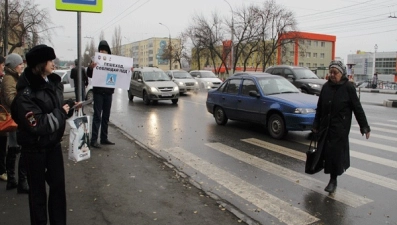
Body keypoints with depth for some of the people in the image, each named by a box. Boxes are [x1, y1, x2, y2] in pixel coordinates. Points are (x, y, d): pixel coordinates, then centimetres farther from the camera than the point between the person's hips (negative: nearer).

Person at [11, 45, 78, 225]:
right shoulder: (26, 93, -22)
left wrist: (70, 106, -1)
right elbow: (37, 125, -28)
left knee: (58, 184, 13)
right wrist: (61, 112, -19)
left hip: (53, 143, 7)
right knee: (38, 188, 10)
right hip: (35, 148, -6)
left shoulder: (53, 82, 1)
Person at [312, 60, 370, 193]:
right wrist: (316, 125, 12)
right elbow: (320, 107, 11)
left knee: (336, 153, -3)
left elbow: (357, 108, -5)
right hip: (325, 126, 5)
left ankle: (333, 180, 12)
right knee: (325, 151, 6)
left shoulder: (348, 87, -7)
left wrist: (364, 127, -5)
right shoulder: (326, 86, 6)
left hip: (340, 128, -4)